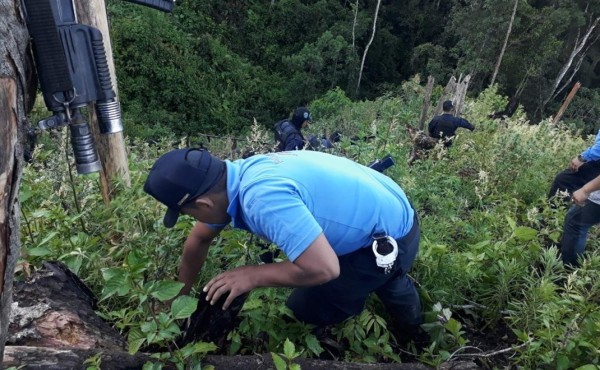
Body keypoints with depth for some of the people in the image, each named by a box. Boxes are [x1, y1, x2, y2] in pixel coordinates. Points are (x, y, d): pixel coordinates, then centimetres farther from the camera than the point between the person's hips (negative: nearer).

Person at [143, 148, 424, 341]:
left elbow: (323, 269, -38)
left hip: (390, 240, -8)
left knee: (305, 308, 3)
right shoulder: (234, 177, -5)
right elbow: (199, 238, 10)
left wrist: (252, 276, -22)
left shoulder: (263, 198, -37)